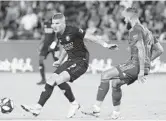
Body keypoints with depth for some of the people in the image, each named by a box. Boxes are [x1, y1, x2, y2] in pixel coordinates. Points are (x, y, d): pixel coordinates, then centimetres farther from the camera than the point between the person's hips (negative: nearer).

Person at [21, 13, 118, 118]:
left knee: (60, 79, -25)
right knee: (51, 81, -4)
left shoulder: (73, 31, -15)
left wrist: (105, 45, -23)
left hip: (81, 62, -8)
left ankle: (74, 104, -8)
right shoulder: (59, 35, 9)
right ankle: (38, 107, -3)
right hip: (71, 61, 8)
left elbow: (90, 37, -16)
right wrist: (60, 61, 30)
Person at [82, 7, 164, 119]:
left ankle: (96, 109, -11)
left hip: (136, 65, -10)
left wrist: (141, 71, -24)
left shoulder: (135, 30, -10)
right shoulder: (145, 30, 21)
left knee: (105, 75, -9)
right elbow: (159, 50, 22)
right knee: (115, 83, 20)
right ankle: (116, 113, 23)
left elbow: (141, 50, -22)